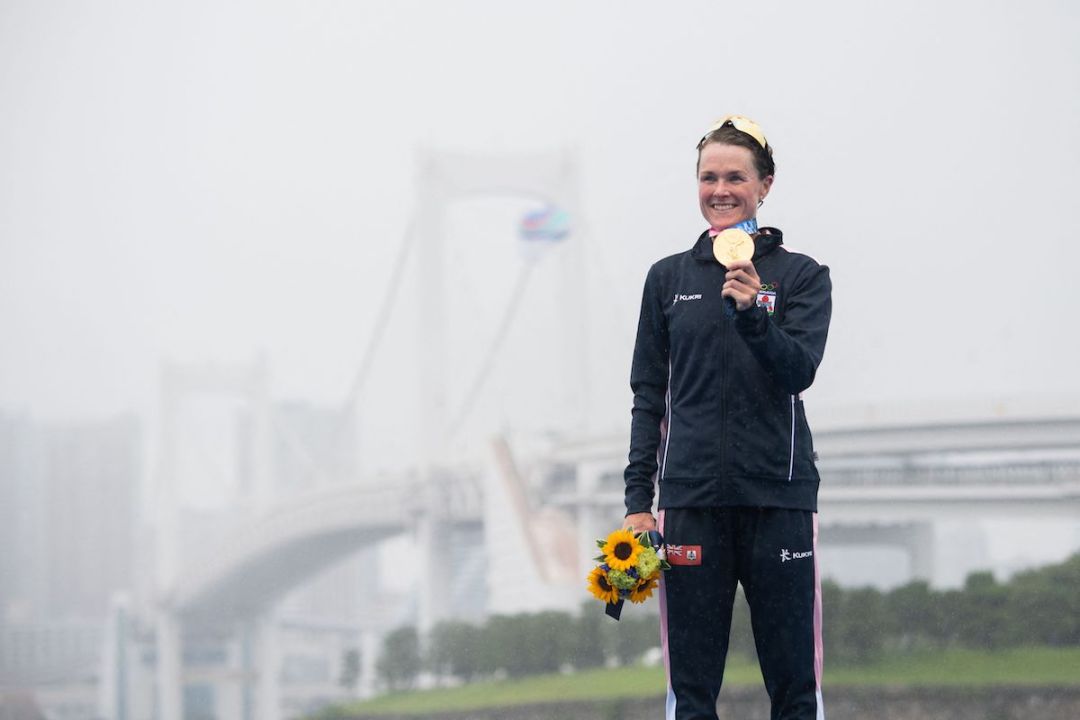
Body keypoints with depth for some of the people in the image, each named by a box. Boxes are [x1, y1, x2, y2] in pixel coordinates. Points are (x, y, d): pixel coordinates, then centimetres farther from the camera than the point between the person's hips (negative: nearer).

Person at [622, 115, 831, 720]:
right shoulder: (669, 278, 11)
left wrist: (751, 313, -28)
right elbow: (649, 396, 12)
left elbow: (799, 369, -10)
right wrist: (638, 500, 4)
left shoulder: (801, 276, 5)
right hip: (691, 498, 2)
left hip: (779, 494, -2)